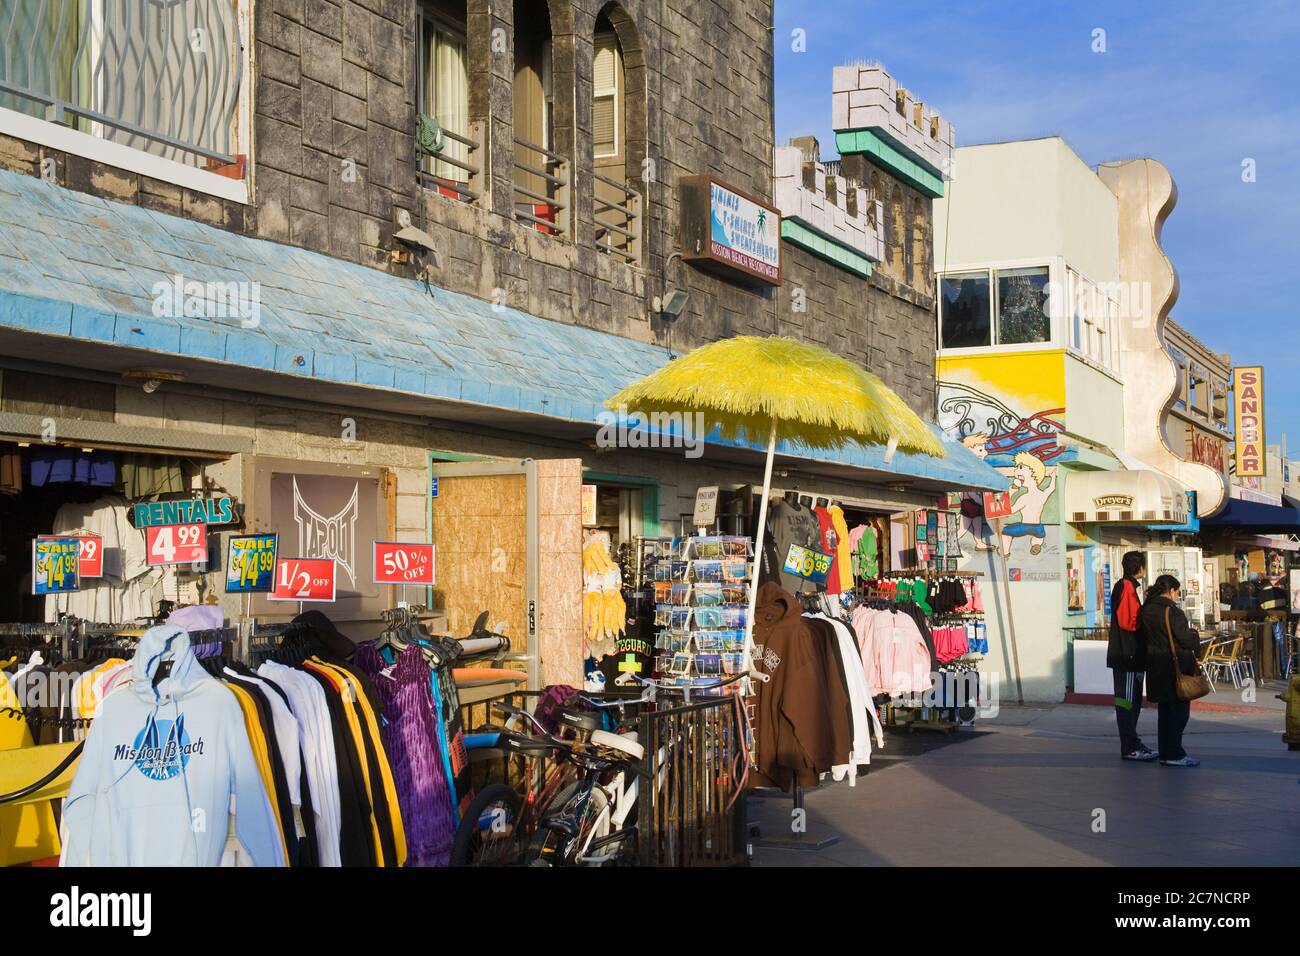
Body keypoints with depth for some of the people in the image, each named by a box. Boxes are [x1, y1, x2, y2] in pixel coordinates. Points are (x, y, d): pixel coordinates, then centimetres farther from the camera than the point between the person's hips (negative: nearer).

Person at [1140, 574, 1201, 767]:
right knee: (1179, 710, -1)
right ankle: (1174, 754, -2)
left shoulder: (1147, 610, 8)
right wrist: (1195, 636, 5)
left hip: (1156, 667, 8)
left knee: (1165, 710, 15)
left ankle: (1165, 752, 18)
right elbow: (1185, 639, -17)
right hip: (1175, 666, -8)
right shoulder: (1172, 612, -17)